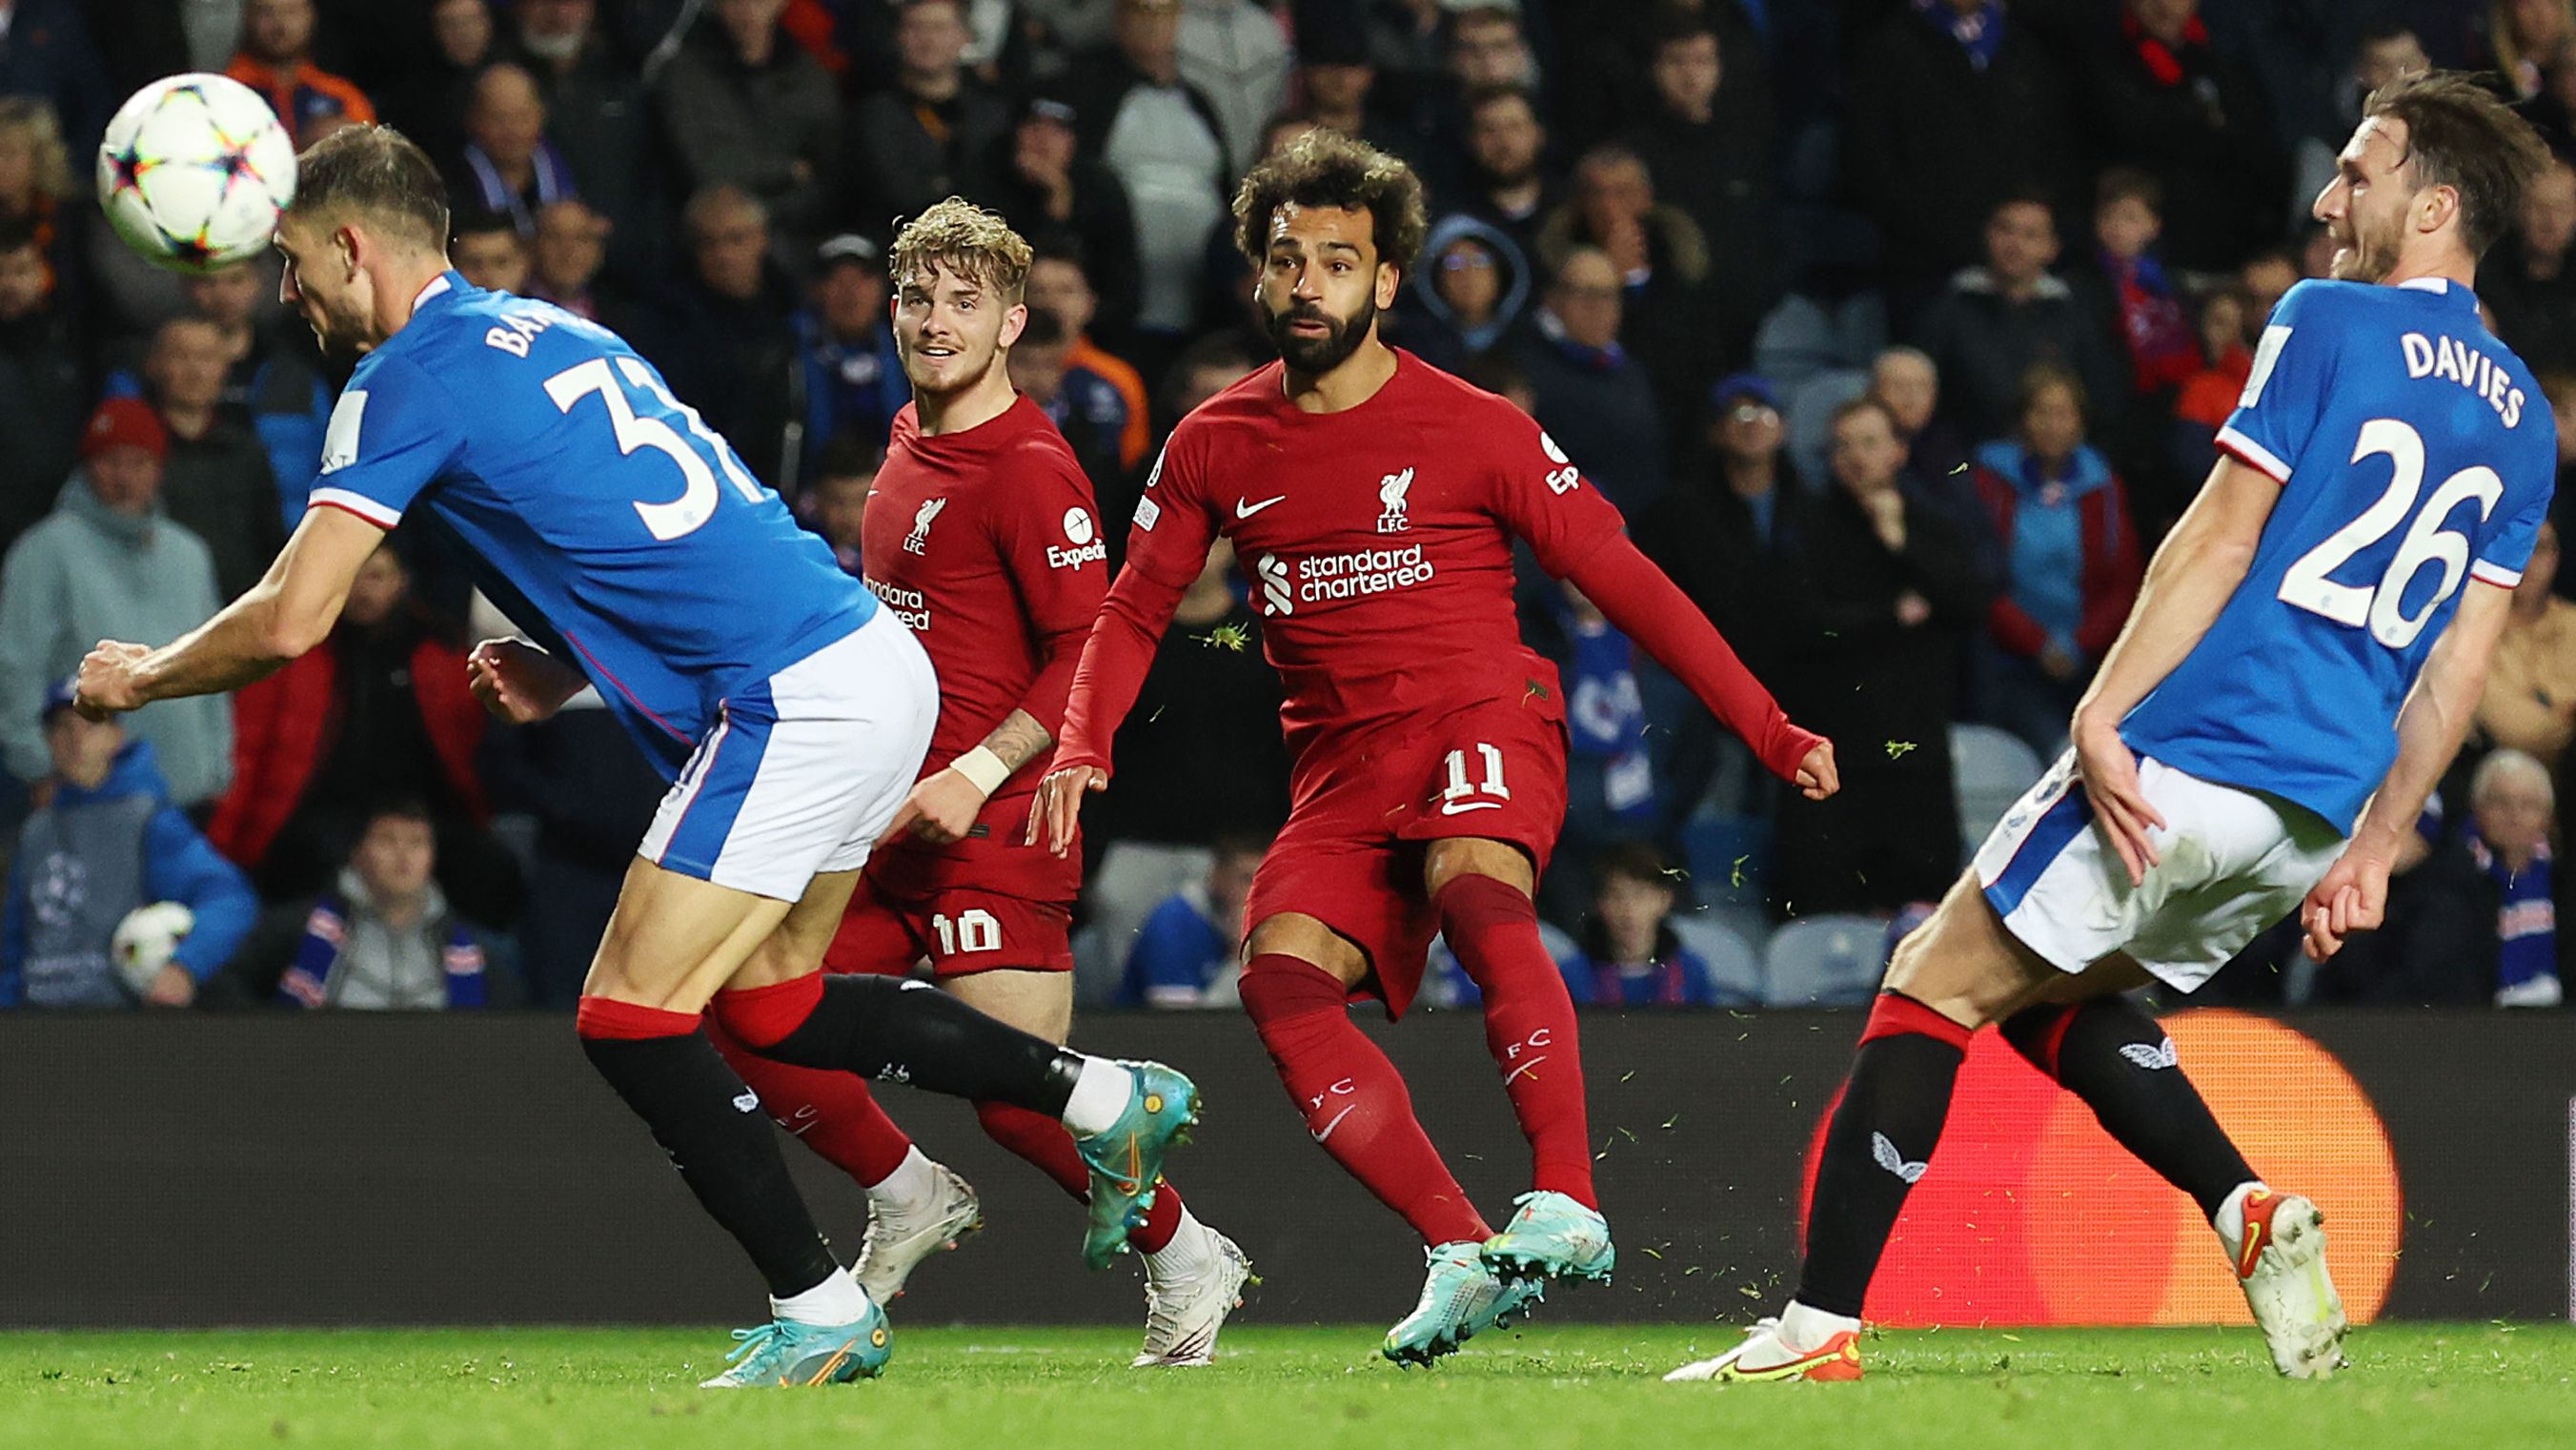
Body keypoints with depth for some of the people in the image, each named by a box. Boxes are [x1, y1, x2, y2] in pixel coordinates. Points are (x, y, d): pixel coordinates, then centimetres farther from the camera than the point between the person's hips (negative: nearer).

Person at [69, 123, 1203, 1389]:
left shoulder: (410, 377, -7)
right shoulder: (547, 333, 21)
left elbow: (289, 621, -11)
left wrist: (139, 676, 6)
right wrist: (564, 671, 18)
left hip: (798, 701, -9)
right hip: (876, 663, 9)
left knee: (629, 1019, -5)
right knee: (766, 1003, 21)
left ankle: (821, 1310, -1)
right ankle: (1107, 1100, 25)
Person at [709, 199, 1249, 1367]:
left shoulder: (1029, 468, -12)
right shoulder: (910, 439, 14)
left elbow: (1093, 650, -17)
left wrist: (978, 772, -23)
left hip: (993, 830, -8)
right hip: (884, 818, 8)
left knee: (1017, 1094, -11)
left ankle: (1185, 1262, 11)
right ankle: (908, 1198, 18)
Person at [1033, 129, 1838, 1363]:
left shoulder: (1473, 429, -1)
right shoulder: (1215, 447, 9)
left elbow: (1622, 579, 2)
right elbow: (1132, 613, 17)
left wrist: (1767, 730, -1)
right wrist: (1080, 750, -3)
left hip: (1482, 719, -4)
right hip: (1339, 762, 4)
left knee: (1475, 885, -36)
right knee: (1281, 977, -22)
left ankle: (1566, 1202, -44)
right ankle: (1464, 1255, -23)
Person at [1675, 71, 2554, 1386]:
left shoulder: (2328, 322, -5)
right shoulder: (2520, 418, 15)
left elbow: (2220, 540, -11)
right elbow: (2459, 669, 14)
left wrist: (2103, 712, -12)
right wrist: (2371, 854, 17)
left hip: (2193, 750, -7)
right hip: (2320, 808, 7)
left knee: (1936, 985, 1)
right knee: (2058, 999, 24)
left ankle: (1821, 1329, -5)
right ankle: (2250, 1214, 2)